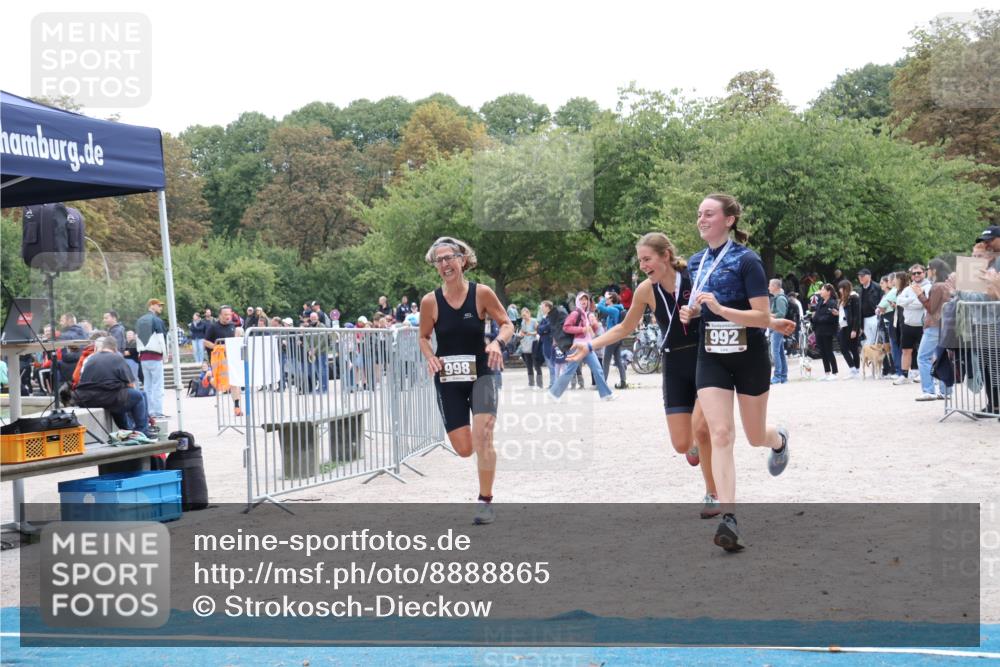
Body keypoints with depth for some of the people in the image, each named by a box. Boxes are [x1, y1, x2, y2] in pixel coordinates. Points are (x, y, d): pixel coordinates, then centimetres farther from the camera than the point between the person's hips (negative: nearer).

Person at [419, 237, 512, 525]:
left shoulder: (481, 293, -9)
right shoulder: (430, 301, -6)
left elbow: (507, 325, -1)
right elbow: (424, 337, 7)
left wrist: (498, 342, -21)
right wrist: (430, 358, -13)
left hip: (481, 374, -2)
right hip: (448, 379, 2)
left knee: (482, 436, -17)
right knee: (464, 449, 1)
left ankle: (486, 502, -2)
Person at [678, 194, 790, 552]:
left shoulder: (746, 260, -13)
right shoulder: (696, 261, 5)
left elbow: (763, 317, -17)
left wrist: (720, 308, -29)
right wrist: (691, 312, -1)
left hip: (749, 356, -4)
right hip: (711, 357, 4)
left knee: (756, 437, 12)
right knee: (720, 434, -11)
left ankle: (779, 439, 51)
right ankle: (728, 518, -14)